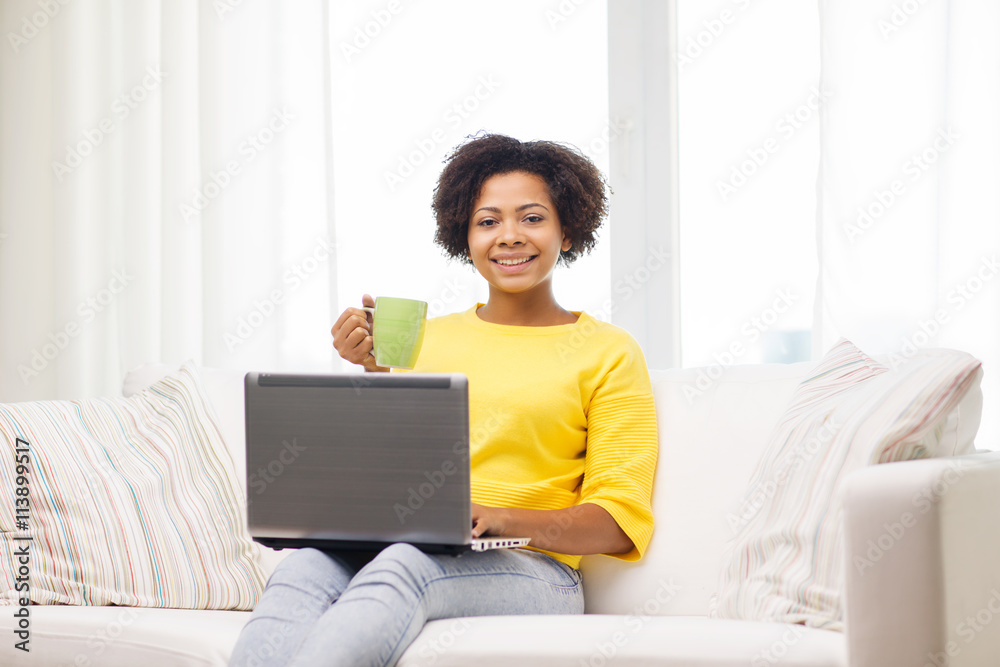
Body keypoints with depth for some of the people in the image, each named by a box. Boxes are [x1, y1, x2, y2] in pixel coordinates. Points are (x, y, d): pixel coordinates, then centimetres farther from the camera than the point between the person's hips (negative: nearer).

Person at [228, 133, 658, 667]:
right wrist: (377, 371, 1)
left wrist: (499, 518, -17)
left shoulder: (607, 352, 11)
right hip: (395, 548, 3)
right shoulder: (427, 337, 22)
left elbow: (619, 520, 1)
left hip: (530, 568, -3)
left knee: (405, 563, -38)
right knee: (305, 567, -34)